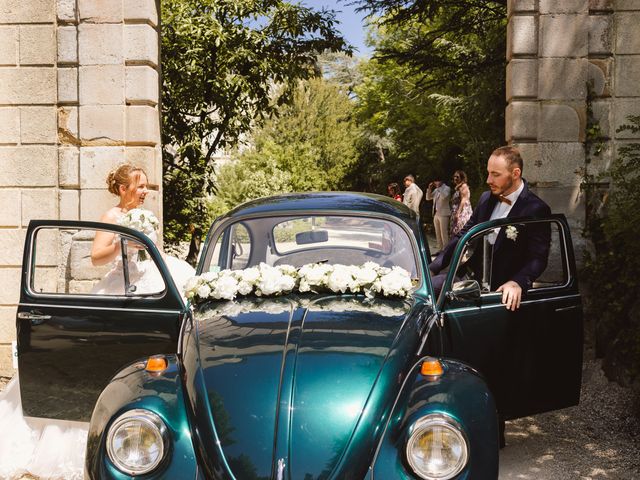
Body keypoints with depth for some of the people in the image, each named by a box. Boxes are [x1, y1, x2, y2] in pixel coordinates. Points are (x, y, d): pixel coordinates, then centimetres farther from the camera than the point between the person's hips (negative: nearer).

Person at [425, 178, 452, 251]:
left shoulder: (446, 188, -4)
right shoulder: (436, 190, 17)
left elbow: (444, 196, -24)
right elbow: (428, 198, 15)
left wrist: (438, 187, -17)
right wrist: (429, 188, 3)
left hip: (443, 214, -8)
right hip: (436, 214, 8)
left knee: (444, 234, -8)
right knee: (438, 234, 10)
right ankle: (440, 249, 16)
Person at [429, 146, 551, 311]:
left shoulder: (537, 210, -8)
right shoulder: (486, 198, 11)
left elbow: (538, 258, -13)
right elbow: (463, 236, 15)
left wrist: (517, 282, -32)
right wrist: (432, 268, 6)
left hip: (499, 288, -6)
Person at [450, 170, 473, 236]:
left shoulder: (464, 186, -7)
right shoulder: (457, 187, 21)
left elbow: (464, 200, -17)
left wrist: (458, 213, -24)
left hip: (463, 213, -10)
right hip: (457, 213, 10)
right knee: (456, 233, 7)